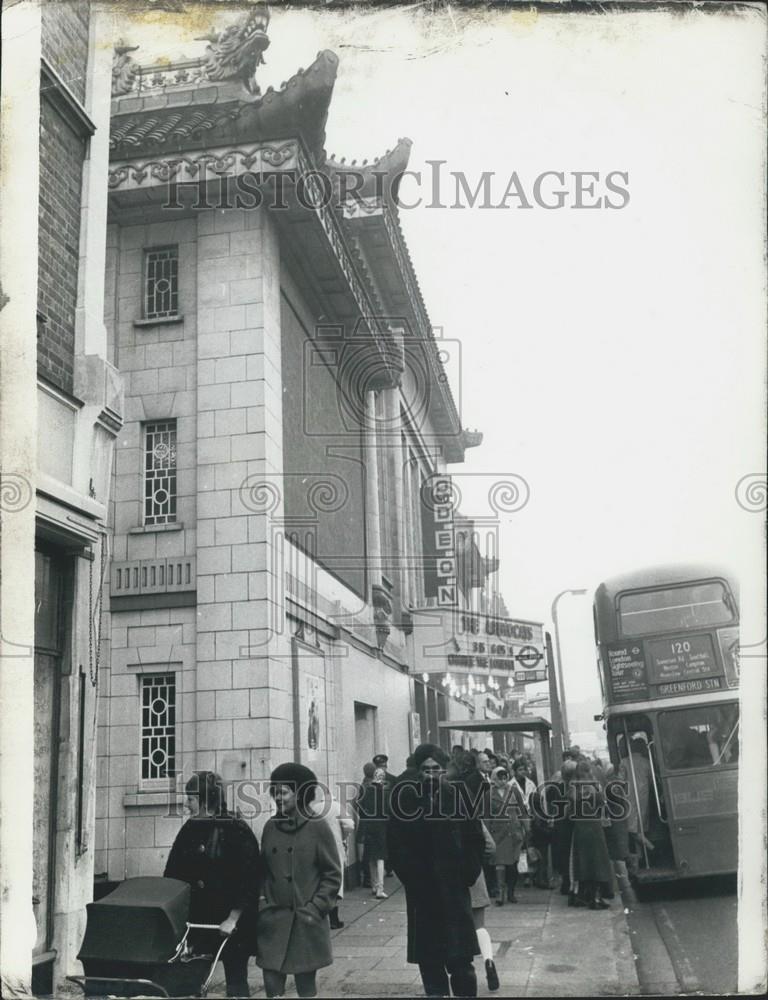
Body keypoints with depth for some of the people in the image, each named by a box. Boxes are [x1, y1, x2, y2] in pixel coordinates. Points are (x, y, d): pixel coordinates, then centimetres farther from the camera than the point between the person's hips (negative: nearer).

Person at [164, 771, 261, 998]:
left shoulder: (238, 831, -12)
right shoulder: (190, 830, 5)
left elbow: (248, 880, -14)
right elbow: (172, 873, 8)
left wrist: (233, 919, -16)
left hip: (231, 924, -5)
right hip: (197, 920, 5)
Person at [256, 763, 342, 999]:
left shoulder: (317, 827, -5)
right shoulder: (270, 826, 6)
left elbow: (333, 875, -3)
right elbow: (264, 870, 13)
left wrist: (315, 908, -9)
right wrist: (266, 903, 4)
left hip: (306, 923, -3)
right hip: (273, 921, 3)